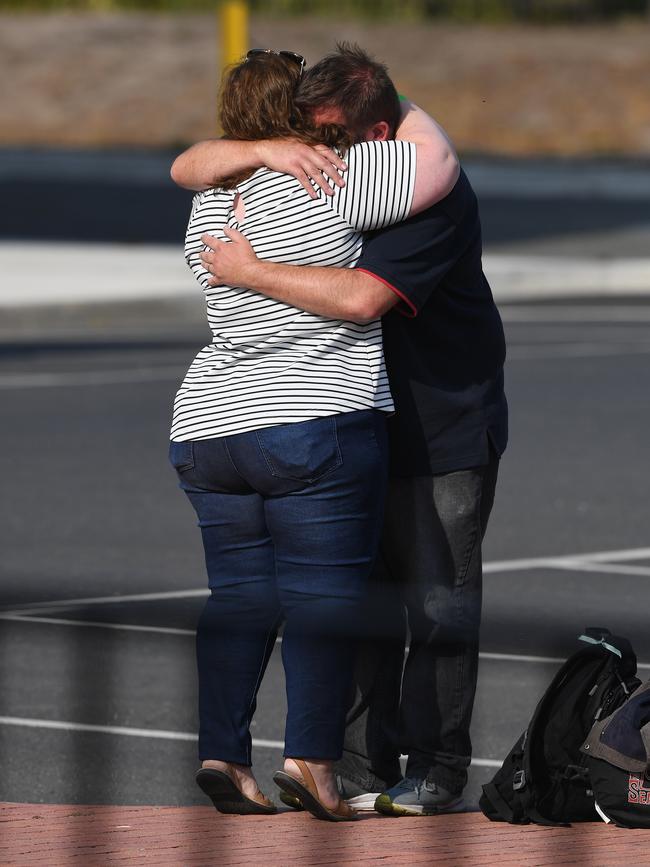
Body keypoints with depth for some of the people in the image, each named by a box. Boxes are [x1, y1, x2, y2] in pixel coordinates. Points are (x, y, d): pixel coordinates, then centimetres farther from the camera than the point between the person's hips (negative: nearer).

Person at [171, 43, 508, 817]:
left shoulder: (434, 194, -24)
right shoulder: (304, 169, -2)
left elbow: (362, 296, -35)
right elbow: (189, 168, -5)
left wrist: (249, 272, -28)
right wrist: (268, 151, -25)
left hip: (446, 426, -6)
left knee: (438, 602, -3)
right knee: (357, 597, 4)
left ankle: (437, 772, 4)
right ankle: (364, 768, 9)